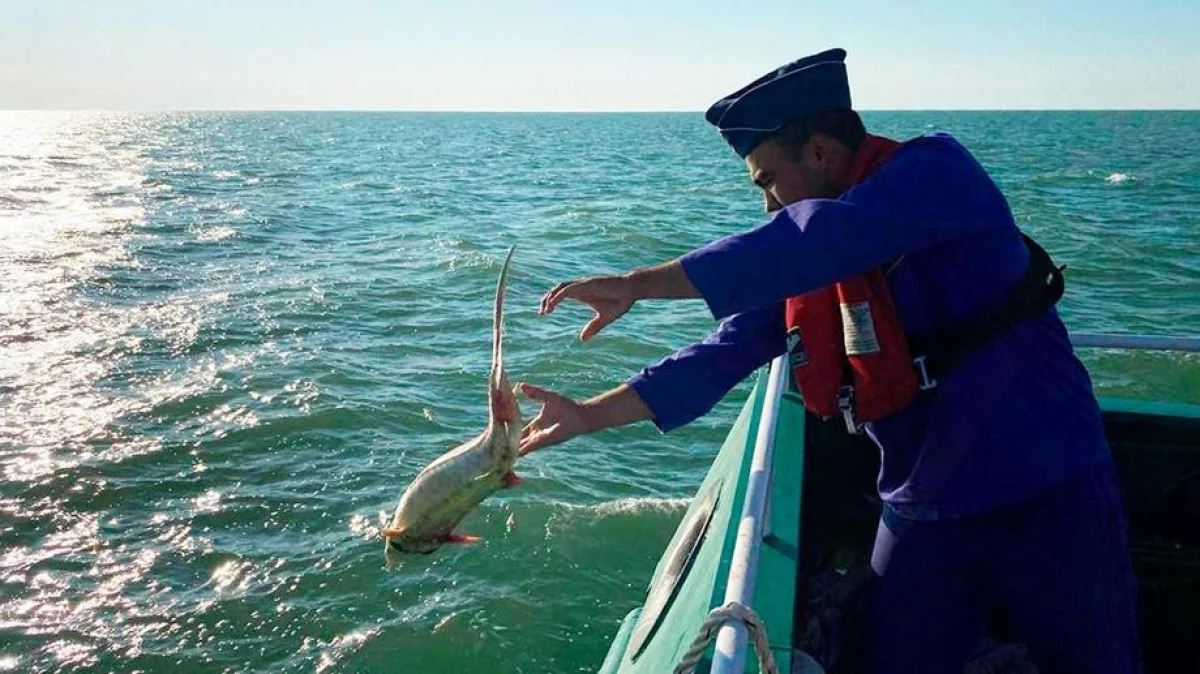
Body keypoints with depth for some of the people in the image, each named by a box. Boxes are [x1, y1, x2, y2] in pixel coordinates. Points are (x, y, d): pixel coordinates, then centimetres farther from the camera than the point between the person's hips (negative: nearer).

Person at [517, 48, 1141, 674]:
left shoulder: (935, 171, -16)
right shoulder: (800, 264, 4)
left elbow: (814, 243, -31)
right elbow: (726, 352, 2)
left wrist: (639, 284, -30)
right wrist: (590, 415, -2)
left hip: (1049, 494, -5)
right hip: (921, 514, 6)